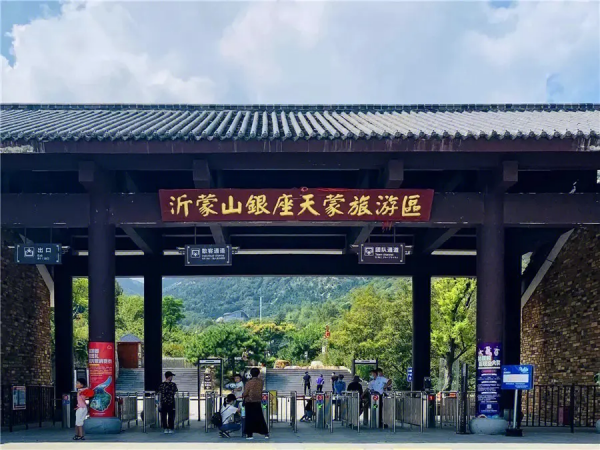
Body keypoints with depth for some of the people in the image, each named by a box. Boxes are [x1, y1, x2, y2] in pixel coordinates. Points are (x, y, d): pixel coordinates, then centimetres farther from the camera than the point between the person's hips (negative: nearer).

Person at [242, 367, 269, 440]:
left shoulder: (249, 382, -14)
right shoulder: (261, 382, -1)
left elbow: (245, 392, -9)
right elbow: (260, 391, 7)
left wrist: (242, 396, 10)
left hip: (249, 402, -4)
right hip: (258, 402, 4)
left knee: (249, 418, 3)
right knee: (260, 418, 10)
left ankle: (249, 434, 2)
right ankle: (266, 433, 10)